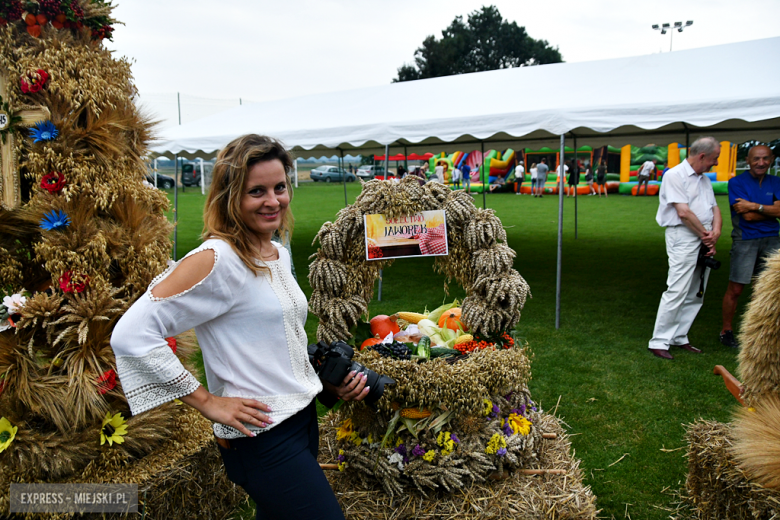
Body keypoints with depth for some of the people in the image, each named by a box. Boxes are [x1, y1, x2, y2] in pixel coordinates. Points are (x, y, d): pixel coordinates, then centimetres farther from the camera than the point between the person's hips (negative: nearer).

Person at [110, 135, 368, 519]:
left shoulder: (280, 256, 8)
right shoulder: (217, 260, -19)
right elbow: (130, 335, -22)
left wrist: (328, 383, 6)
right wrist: (207, 402, -19)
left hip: (303, 417, 9)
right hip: (262, 438, -8)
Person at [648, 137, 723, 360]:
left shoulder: (704, 179, 20)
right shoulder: (675, 175, -7)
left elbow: (714, 208, 16)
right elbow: (684, 212, -15)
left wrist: (716, 231, -4)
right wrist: (706, 236, -7)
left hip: (705, 240, 9)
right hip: (684, 238, -9)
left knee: (696, 294, 9)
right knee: (677, 292, -11)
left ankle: (679, 337, 18)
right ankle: (659, 341, -5)